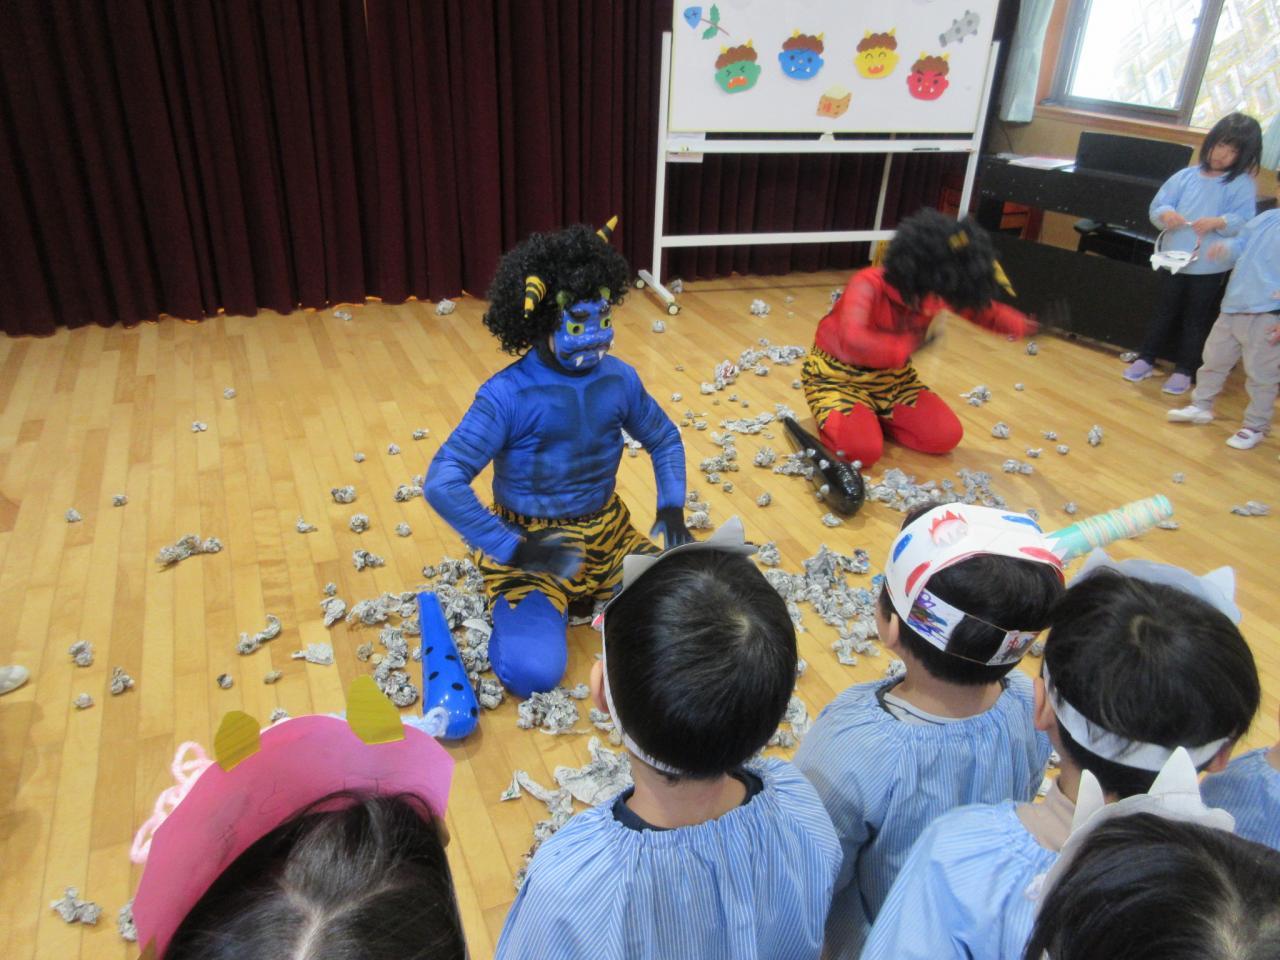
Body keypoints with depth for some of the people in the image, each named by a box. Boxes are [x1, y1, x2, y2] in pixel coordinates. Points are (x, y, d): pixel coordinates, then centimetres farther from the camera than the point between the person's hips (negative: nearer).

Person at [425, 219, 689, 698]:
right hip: (530, 540, -4)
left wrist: (672, 508, -2)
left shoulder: (618, 378, -5)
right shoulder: (508, 395, -21)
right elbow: (442, 483, -26)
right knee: (532, 672, -23)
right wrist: (511, 549, -25)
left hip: (605, 530, 4)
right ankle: (520, 602, 10)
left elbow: (664, 439, 13)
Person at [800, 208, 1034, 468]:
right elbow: (852, 341, -49)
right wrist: (907, 346, -41)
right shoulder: (868, 286, -32)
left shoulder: (935, 290, -12)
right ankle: (830, 417, 5)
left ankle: (871, 414, 11)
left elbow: (979, 307, 9)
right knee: (863, 450, -27)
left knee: (947, 436, -4)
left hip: (893, 375, 6)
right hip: (838, 374, -6)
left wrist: (1012, 323, -5)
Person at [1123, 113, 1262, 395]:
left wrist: (1218, 222, -30)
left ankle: (1184, 371, 18)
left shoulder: (1242, 185, -4)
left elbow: (1244, 223, -12)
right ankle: (1145, 360, 28)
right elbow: (1157, 205, 0)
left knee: (1196, 319, 8)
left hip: (1211, 266, -2)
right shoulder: (1186, 176, 3)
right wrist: (1166, 214, -22)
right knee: (1164, 312, 16)